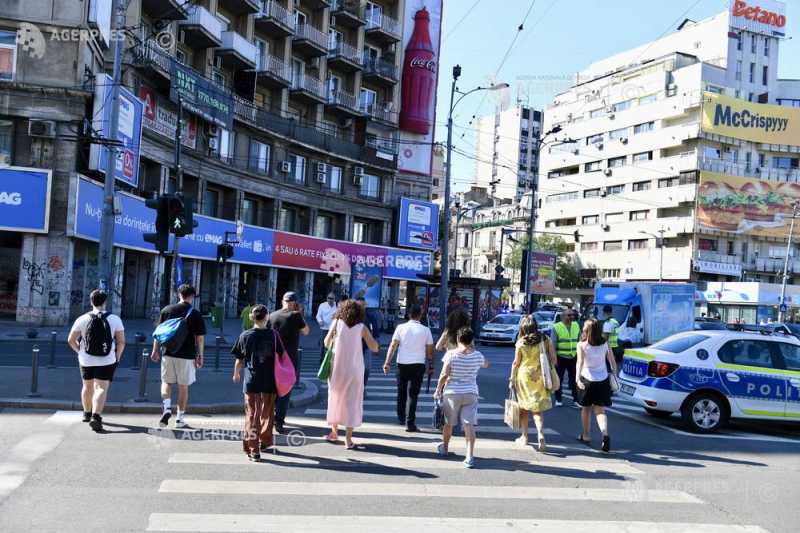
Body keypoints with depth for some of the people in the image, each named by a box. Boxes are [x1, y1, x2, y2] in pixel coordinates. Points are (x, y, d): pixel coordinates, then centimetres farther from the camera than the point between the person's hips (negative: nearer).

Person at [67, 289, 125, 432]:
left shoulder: (83, 319, -3)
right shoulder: (115, 319, -4)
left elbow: (71, 340, 0)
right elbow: (121, 341, -4)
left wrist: (80, 351, 15)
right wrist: (117, 357, 10)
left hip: (86, 360, 2)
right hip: (106, 361, -2)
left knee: (87, 386, 20)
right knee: (101, 388, -5)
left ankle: (87, 413, 37)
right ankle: (96, 417, -23)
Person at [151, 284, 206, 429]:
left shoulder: (167, 310, 2)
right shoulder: (196, 314, -4)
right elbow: (200, 338, -4)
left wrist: (155, 351, 14)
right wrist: (200, 356, 5)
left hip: (168, 353, 1)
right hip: (187, 356, -1)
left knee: (166, 382, 16)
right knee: (183, 386, 9)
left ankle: (166, 408, -6)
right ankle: (180, 418, 14)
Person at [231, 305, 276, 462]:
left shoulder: (245, 336, -3)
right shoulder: (273, 335, -3)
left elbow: (239, 360, 4)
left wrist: (236, 374, 22)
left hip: (251, 381, -1)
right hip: (270, 382, 1)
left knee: (252, 415, 5)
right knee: (267, 414, 18)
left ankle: (253, 450, 1)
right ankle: (264, 442, 33)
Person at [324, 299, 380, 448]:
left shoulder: (337, 323, -3)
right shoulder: (362, 327, -4)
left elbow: (327, 343, 2)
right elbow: (374, 348, -4)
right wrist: (368, 334, 9)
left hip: (337, 369, 1)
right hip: (354, 369, -1)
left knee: (335, 398, 18)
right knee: (352, 402, 5)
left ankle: (334, 432, 29)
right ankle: (348, 438, 2)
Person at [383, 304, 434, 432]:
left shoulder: (401, 327, 0)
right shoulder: (425, 330, 0)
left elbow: (393, 346, -4)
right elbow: (429, 350, 4)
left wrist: (387, 362, -4)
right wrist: (431, 366, 14)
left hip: (402, 364, 1)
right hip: (418, 365, -1)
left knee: (401, 392, 19)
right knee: (413, 394, 0)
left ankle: (401, 418, 33)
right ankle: (410, 423, -5)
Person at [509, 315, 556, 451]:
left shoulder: (521, 343, -8)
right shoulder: (545, 340, -3)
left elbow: (516, 362, -4)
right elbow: (553, 359, -1)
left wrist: (512, 378, 7)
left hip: (524, 376, -1)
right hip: (540, 377, 1)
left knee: (523, 408, 14)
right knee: (537, 409, 6)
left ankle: (524, 437, 22)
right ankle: (541, 434, -15)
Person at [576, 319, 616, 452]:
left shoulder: (582, 345, -11)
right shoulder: (605, 344, -1)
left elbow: (580, 362, -22)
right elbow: (612, 362, 1)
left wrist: (578, 378, -30)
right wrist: (614, 374, 15)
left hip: (587, 380, -2)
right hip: (603, 381, 2)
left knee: (586, 409, 17)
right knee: (600, 411, 6)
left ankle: (585, 436, 28)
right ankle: (605, 434, -17)